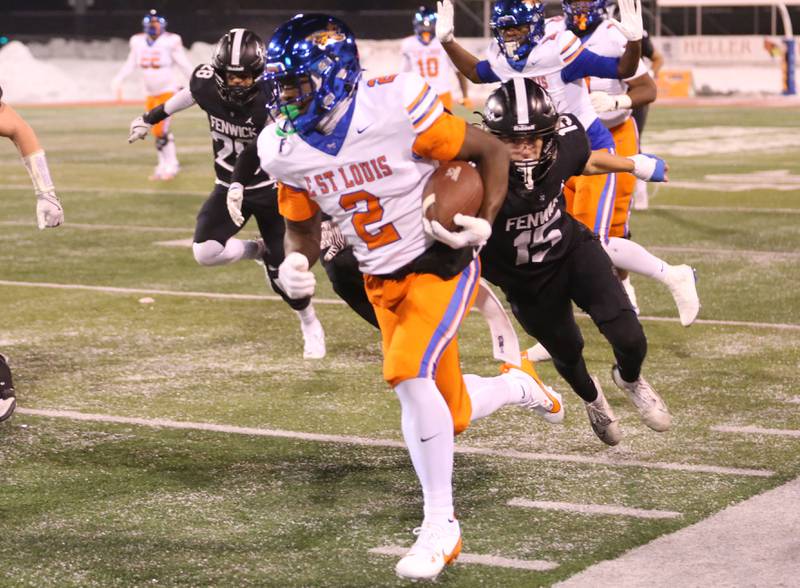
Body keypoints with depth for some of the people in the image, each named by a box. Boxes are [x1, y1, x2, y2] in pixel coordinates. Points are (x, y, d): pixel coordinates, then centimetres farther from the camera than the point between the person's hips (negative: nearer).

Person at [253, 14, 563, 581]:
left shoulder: (395, 109, -24)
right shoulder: (285, 150, -7)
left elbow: (492, 151, -12)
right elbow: (303, 226, 8)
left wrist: (485, 224, -24)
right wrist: (296, 263, -14)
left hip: (442, 262, -6)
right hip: (383, 282, 6)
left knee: (408, 371, -28)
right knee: (448, 418, 9)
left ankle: (441, 525, -14)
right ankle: (517, 385, 45)